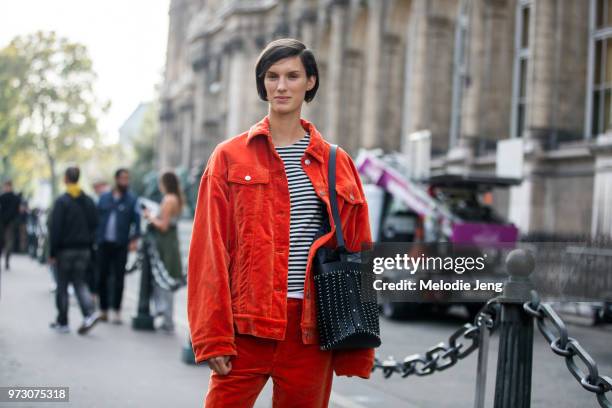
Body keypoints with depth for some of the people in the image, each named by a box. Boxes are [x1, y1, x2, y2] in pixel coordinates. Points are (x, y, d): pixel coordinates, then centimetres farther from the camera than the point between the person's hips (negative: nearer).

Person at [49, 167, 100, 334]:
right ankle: (90, 313, -11)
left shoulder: (61, 201, -12)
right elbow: (94, 225, 9)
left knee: (62, 286, 6)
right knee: (79, 282, 11)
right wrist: (89, 246, 13)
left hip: (65, 249, -5)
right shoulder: (88, 201, 7)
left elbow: (55, 228, -13)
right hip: (84, 249, 5)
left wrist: (52, 252, -9)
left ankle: (62, 322, 12)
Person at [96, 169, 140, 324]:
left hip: (121, 245, -2)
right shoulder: (104, 198, 10)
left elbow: (136, 221, -2)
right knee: (102, 277, 4)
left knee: (119, 278, -2)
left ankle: (116, 311, 4)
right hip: (104, 243, 2)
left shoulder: (131, 199, 2)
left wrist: (134, 239, -13)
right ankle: (103, 309, 15)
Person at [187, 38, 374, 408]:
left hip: (311, 328, 2)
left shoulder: (336, 163, 11)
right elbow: (210, 250, -1)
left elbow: (358, 254, 9)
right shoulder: (230, 157, 5)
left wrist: (358, 347, 4)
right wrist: (213, 336, -9)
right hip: (248, 323, -2)